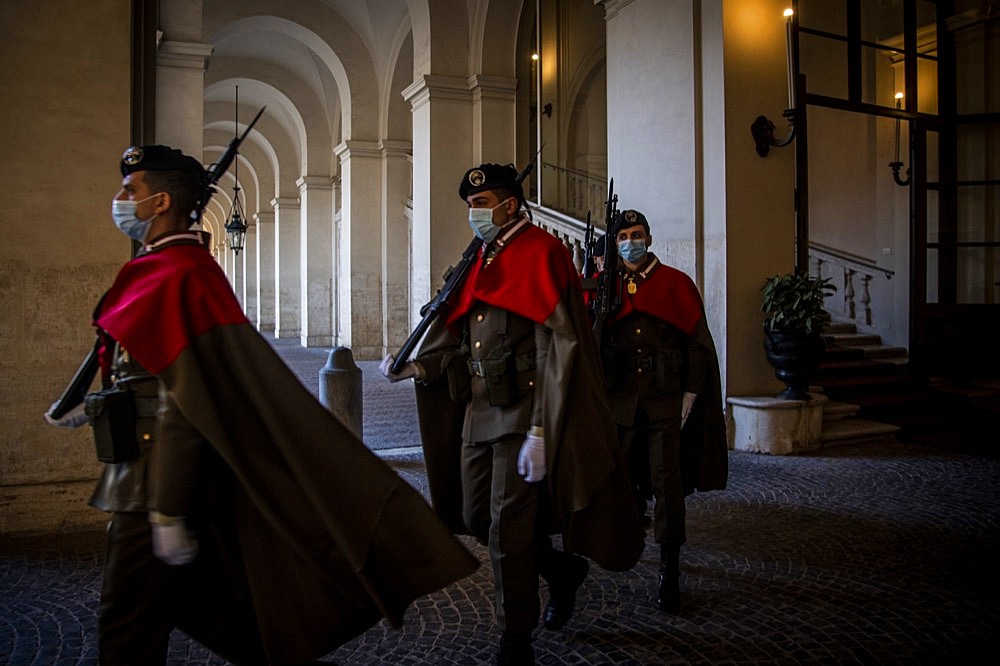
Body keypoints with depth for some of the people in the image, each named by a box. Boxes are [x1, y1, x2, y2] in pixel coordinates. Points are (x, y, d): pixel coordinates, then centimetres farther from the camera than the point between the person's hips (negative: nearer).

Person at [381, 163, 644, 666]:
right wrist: (415, 367, -3)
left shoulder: (541, 255, -9)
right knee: (476, 519, 14)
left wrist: (539, 433, -22)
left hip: (521, 413, -8)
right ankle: (561, 569, 37)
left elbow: (557, 352, -17)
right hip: (479, 413, 8)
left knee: (507, 531, -2)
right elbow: (459, 344, 15)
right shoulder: (480, 264, 16)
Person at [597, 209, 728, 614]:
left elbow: (698, 342, 2)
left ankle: (669, 573, 4)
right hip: (619, 398, 2)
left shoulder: (676, 284, 4)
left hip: (665, 398, -2)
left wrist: (690, 393, -5)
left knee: (668, 483, -3)